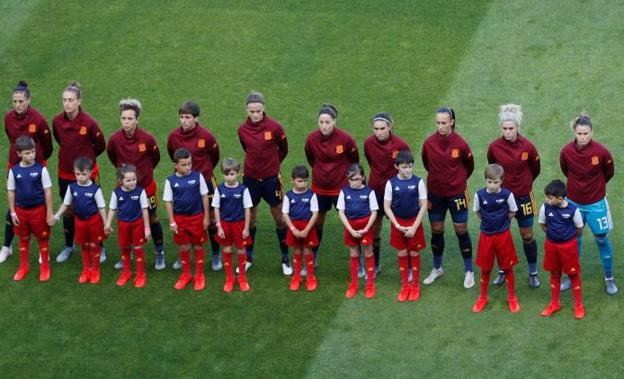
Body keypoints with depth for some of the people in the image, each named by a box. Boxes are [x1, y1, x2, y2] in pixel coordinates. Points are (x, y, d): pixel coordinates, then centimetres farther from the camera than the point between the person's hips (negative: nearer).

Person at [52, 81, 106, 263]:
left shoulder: (89, 123, -20)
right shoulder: (57, 121, -9)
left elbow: (101, 146, -5)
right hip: (65, 174, 3)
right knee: (68, 210, 16)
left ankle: (99, 248, 23)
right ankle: (68, 246, 33)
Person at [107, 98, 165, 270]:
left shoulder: (147, 138, -21)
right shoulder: (115, 139, -16)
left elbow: (155, 158, -1)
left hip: (146, 185, -2)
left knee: (152, 218, 10)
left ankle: (160, 253, 25)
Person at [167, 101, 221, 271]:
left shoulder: (206, 136, -17)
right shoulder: (174, 136, -10)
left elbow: (214, 156, 2)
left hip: (204, 181, -2)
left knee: (211, 219, 5)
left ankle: (216, 256, 18)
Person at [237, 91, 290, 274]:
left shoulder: (274, 127, -14)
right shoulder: (242, 129, -5)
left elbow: (283, 150, 3)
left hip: (271, 177, -2)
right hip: (250, 178, 2)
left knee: (279, 218, 5)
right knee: (249, 218, 10)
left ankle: (285, 258, 15)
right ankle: (248, 257, 24)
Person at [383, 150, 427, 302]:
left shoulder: (418, 182, -11)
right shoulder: (391, 183, -9)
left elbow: (423, 205, -8)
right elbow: (387, 206, -4)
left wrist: (414, 227, -12)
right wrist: (397, 225, -11)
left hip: (414, 223, -1)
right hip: (398, 223, 1)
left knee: (414, 254, 8)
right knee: (402, 254, 10)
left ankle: (415, 286, 20)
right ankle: (405, 286, 21)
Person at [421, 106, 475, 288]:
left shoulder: (460, 143, -16)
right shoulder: (429, 143, -11)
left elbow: (469, 165, 1)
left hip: (456, 193, -2)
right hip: (435, 193, 2)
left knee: (461, 231, 5)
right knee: (436, 231, 13)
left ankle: (469, 271, 17)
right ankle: (437, 268, 30)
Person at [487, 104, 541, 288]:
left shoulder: (527, 146, -16)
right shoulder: (494, 147, -13)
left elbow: (535, 170, 1)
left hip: (523, 197, -1)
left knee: (527, 236, 8)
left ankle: (533, 273, 21)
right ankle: (502, 272, 26)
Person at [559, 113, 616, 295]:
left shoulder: (601, 152, -21)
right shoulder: (566, 152, -16)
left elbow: (609, 173, 0)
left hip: (595, 203, -1)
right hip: (573, 202, 1)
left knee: (602, 239, 8)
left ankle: (609, 278, 23)